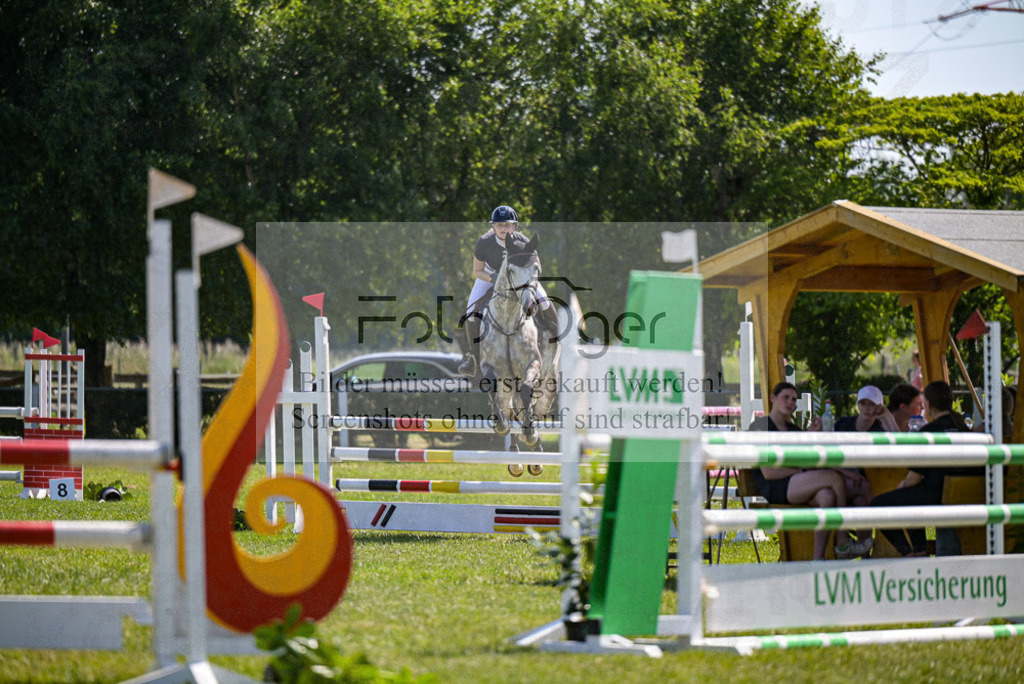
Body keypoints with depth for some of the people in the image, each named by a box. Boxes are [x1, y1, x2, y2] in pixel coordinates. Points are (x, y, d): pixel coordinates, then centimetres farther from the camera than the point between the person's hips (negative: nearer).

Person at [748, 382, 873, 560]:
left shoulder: (794, 429, 22)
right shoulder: (761, 426, -1)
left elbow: (811, 464, 13)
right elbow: (768, 472, -11)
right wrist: (800, 472, -12)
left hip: (797, 485, 7)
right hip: (772, 488, -7)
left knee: (827, 496, -30)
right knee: (835, 477, -24)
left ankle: (819, 557, -36)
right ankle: (843, 544, -17)